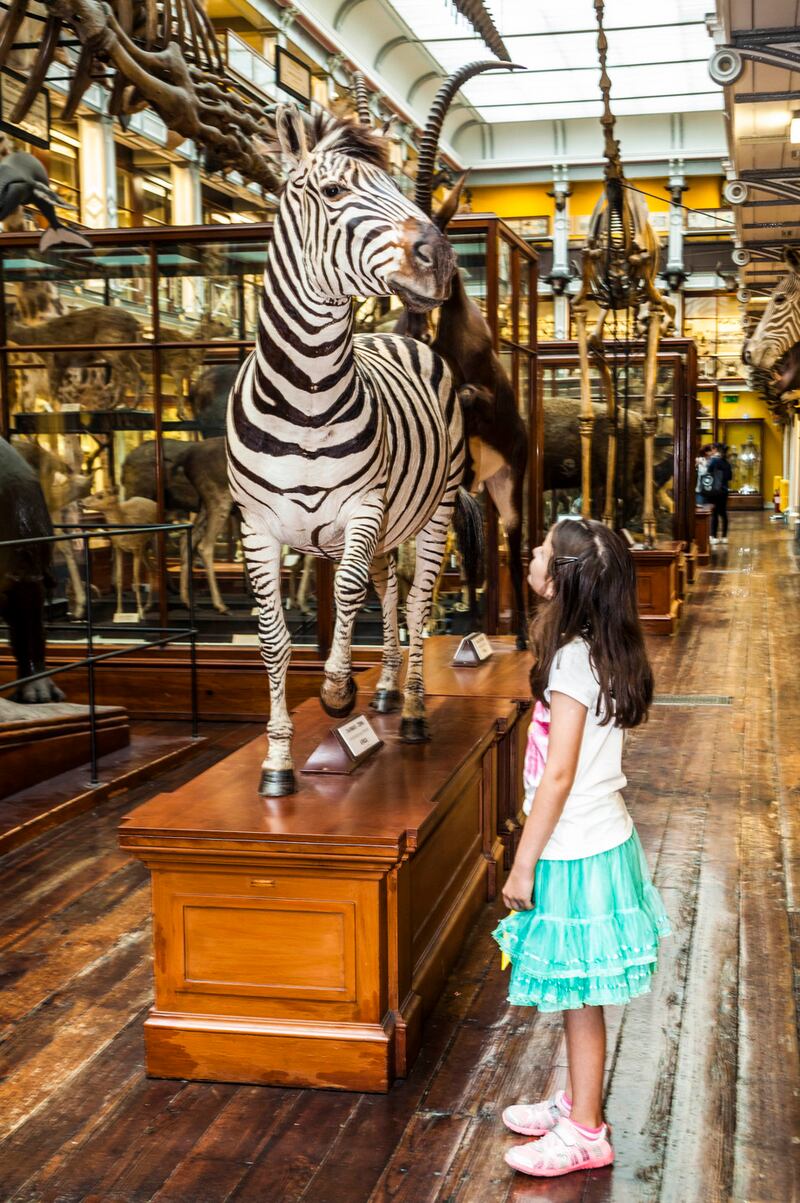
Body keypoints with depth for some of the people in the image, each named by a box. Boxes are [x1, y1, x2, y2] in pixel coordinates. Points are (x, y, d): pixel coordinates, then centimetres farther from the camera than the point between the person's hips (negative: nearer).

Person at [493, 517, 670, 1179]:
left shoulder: (573, 659, -23)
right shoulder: (603, 651, 4)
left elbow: (558, 776, -23)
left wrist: (523, 864, -17)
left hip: (576, 852, -9)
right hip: (599, 839, 9)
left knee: (579, 997, 6)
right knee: (578, 996, 21)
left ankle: (585, 1132, 20)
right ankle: (577, 1101, 36)